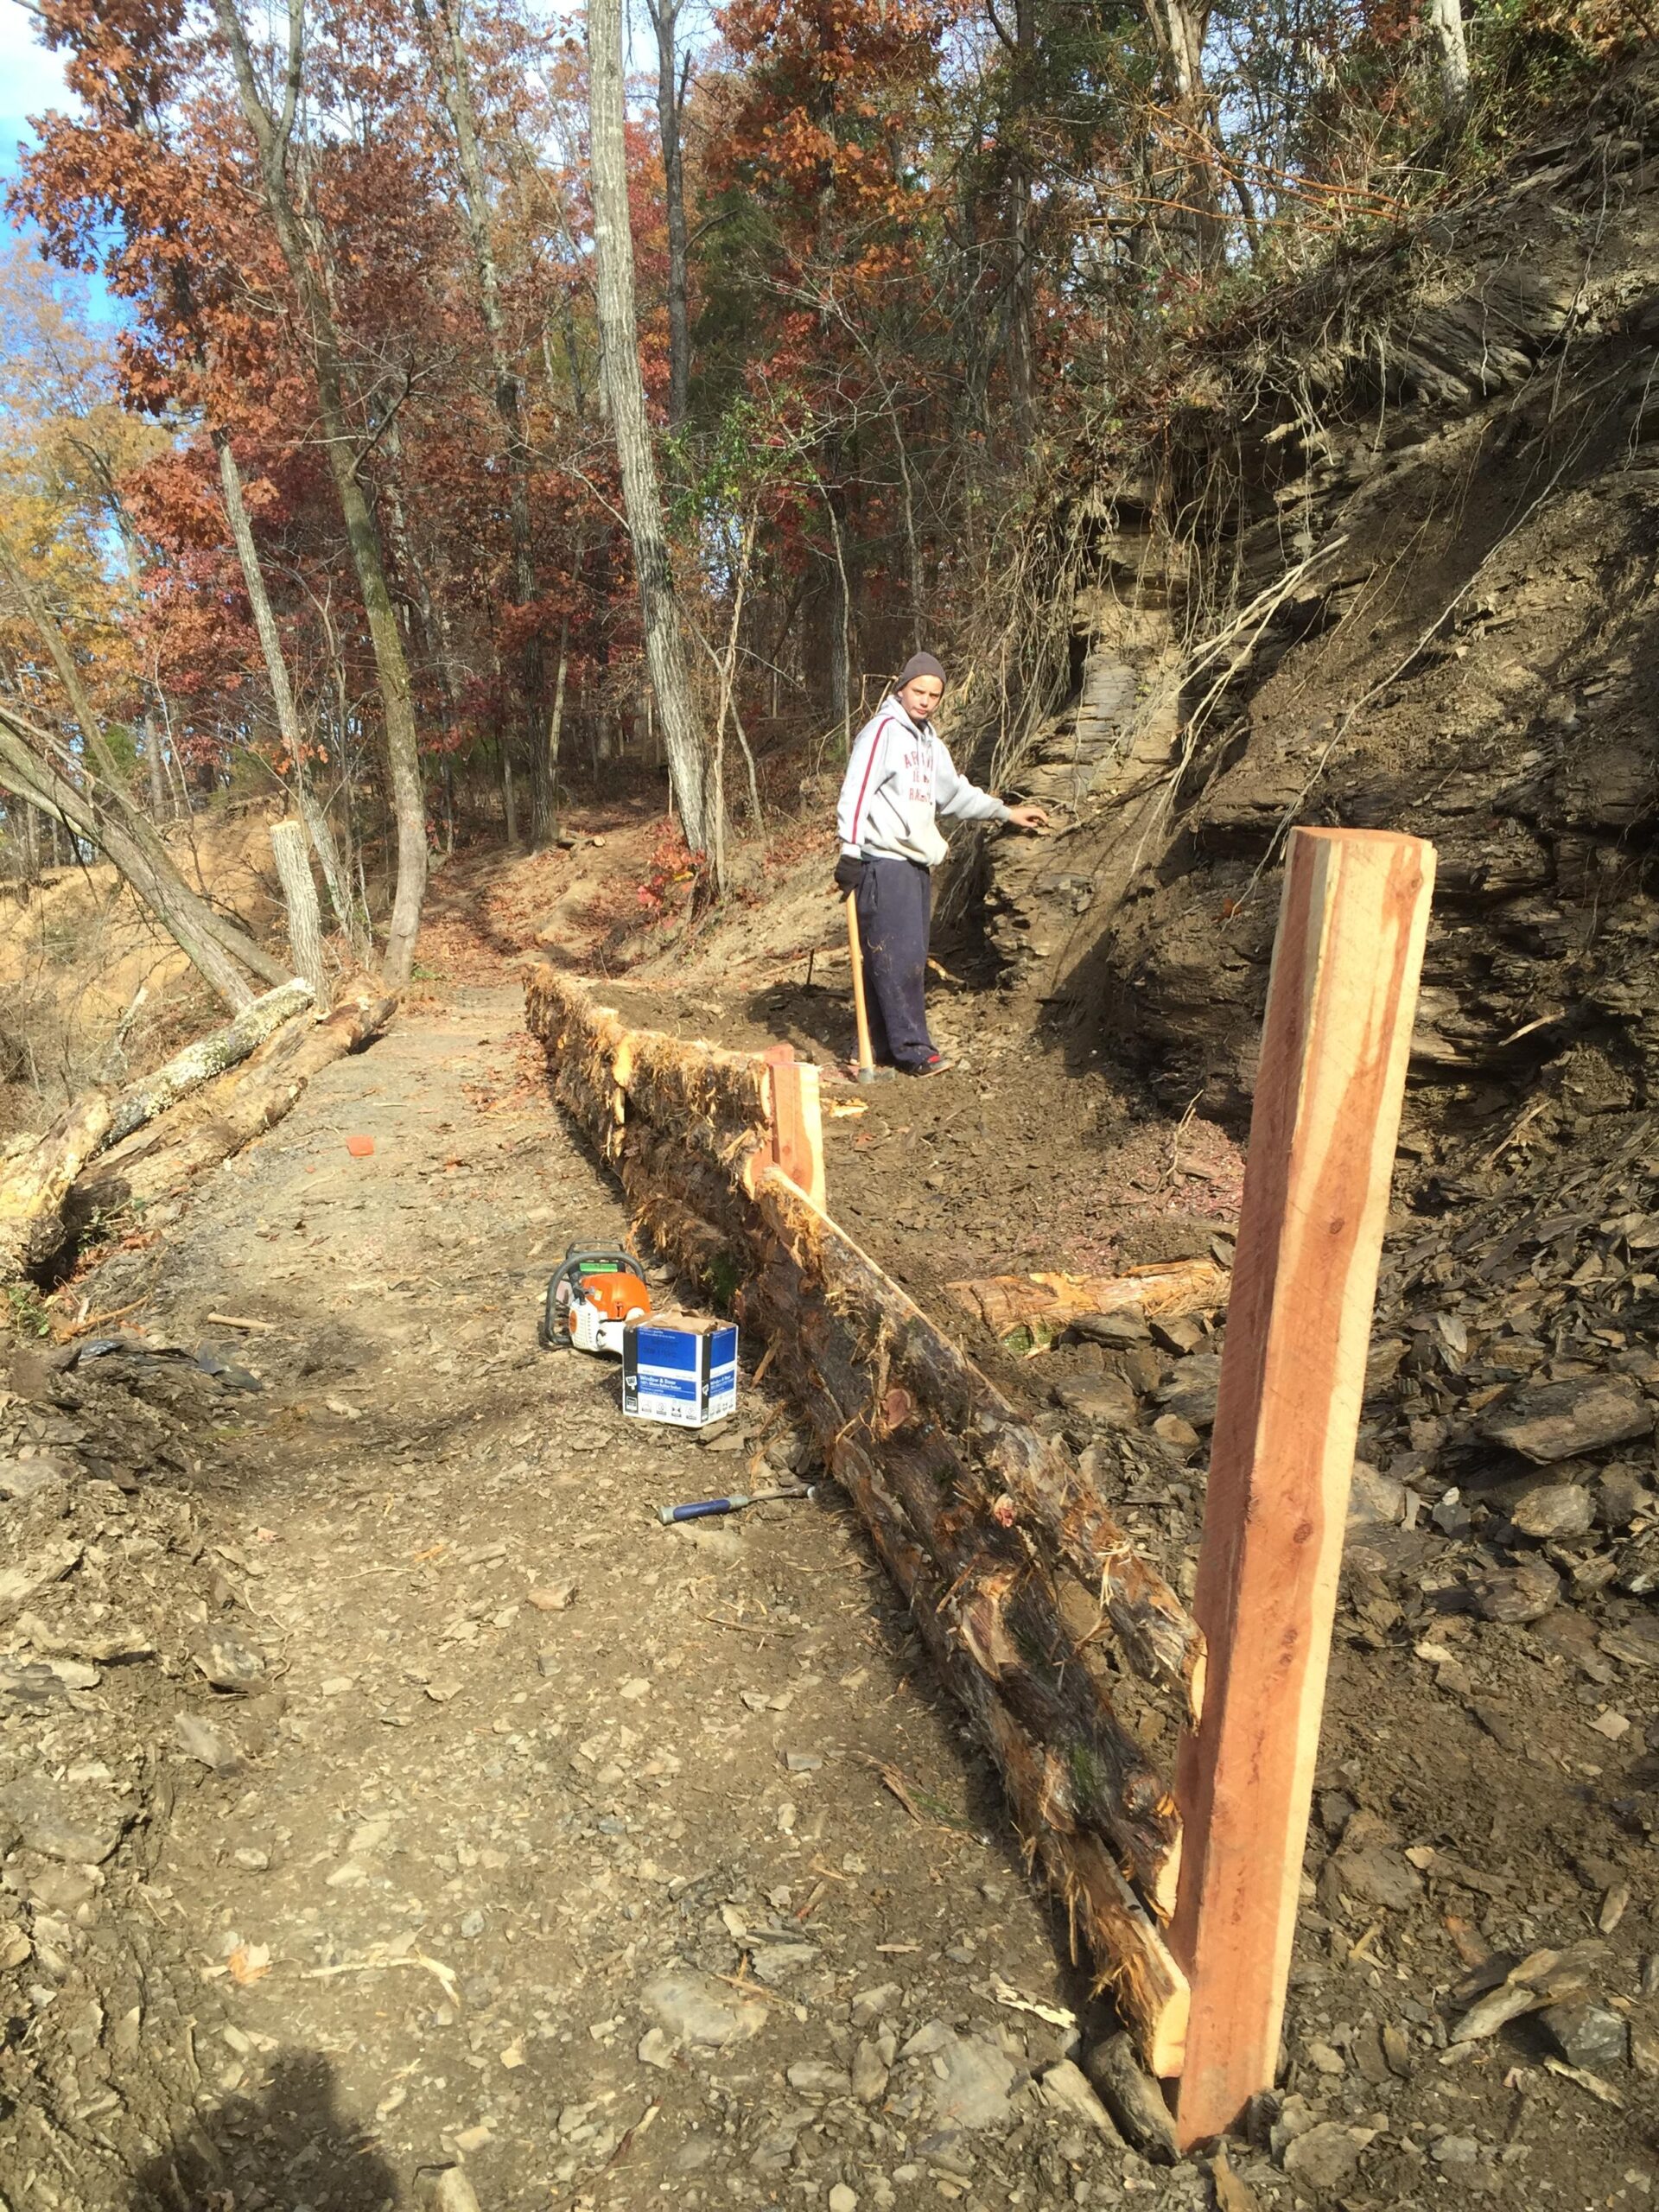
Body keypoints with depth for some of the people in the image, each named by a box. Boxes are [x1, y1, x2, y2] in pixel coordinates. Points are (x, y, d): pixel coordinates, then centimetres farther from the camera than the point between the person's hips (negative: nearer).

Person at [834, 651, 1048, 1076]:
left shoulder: (929, 743, 21)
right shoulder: (883, 730, -6)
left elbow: (956, 794, 31)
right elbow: (856, 791, -14)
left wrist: (1007, 812, 28)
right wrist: (850, 852, -20)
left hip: (917, 864, 9)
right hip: (884, 864, -9)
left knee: (911, 958, 9)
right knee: (897, 957, -10)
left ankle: (887, 1047, 15)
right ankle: (911, 1048, -7)